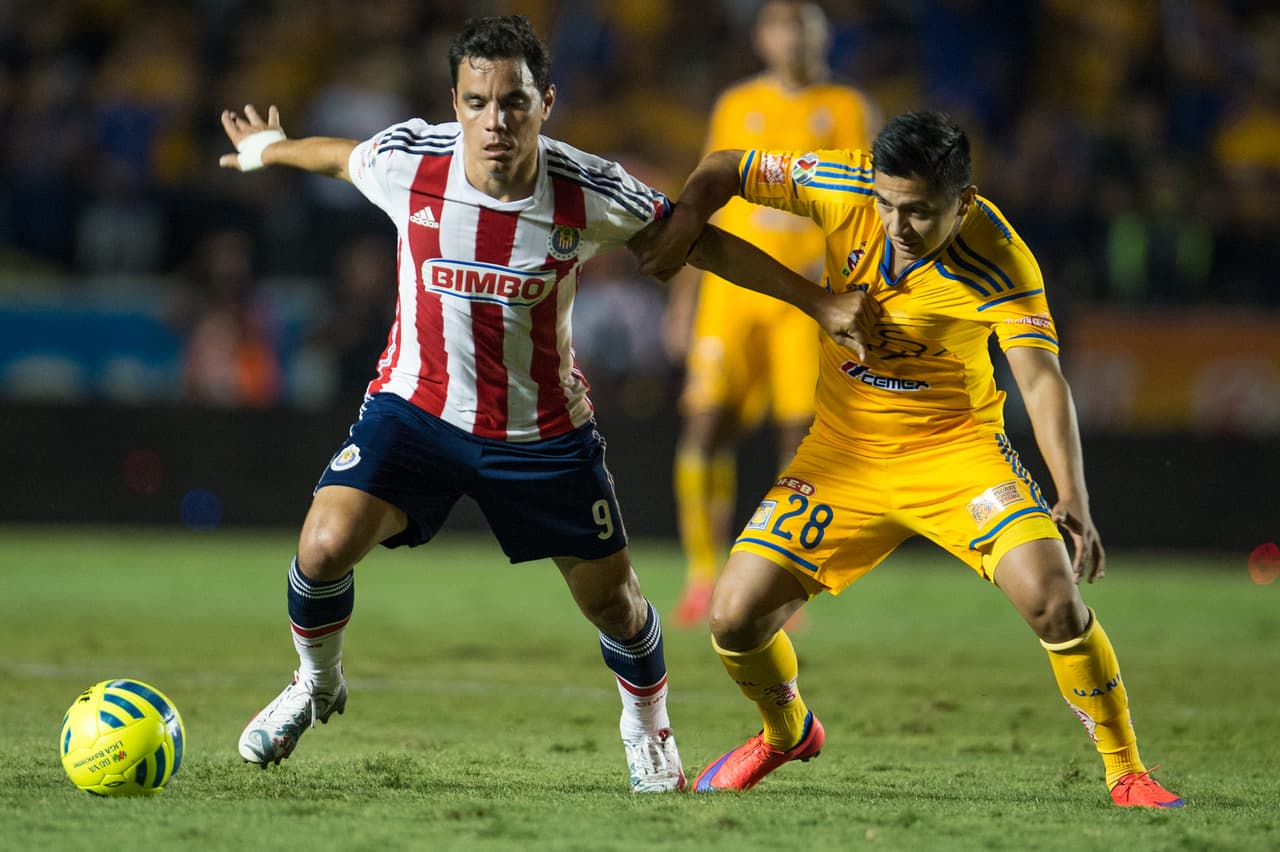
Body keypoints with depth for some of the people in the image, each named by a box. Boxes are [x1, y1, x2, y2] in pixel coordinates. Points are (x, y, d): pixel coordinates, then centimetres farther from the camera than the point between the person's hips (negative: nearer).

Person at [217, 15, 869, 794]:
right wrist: (270, 150, 25)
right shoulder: (406, 162, -20)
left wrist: (821, 306, -3)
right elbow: (339, 155, 5)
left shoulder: (592, 195, -21)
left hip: (542, 428, 0)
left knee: (612, 598, 8)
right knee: (326, 546, -21)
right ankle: (316, 686, 11)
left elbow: (698, 242, -6)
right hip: (416, 404, 0)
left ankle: (648, 729, 40)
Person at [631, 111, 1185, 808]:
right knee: (735, 617, -4)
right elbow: (724, 169, -2)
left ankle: (1126, 775, -6)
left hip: (956, 449, -3)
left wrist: (1072, 497, -44)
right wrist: (686, 217, -24)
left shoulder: (997, 261, -23)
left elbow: (1040, 379, -31)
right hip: (842, 450, 3)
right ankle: (786, 732, 30)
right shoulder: (846, 191, -15)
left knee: (1052, 596, -25)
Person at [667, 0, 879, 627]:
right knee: (706, 425, -10)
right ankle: (703, 574, 0)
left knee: (800, 435, -5)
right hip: (733, 289, 2)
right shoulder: (735, 107, 12)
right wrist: (686, 291, 12)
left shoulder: (847, 111, 5)